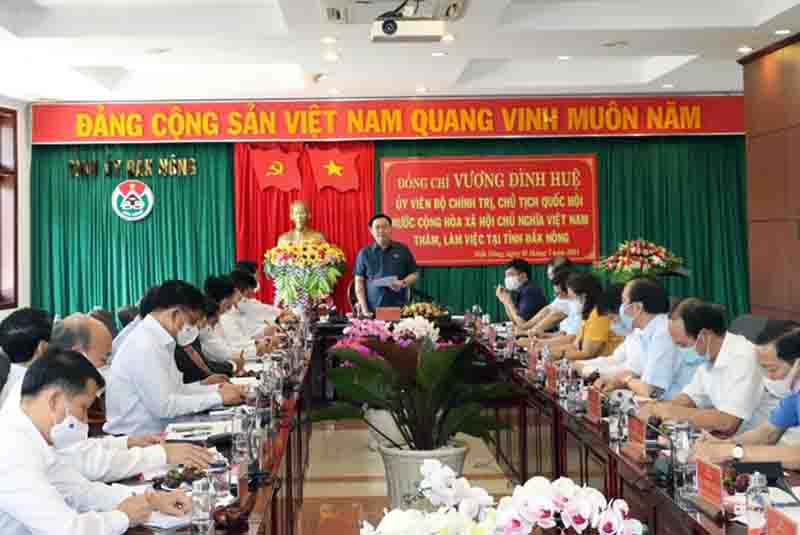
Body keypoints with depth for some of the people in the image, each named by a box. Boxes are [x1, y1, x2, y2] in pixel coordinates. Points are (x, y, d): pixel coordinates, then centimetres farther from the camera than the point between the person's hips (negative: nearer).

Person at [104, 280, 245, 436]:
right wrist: (218, 398, -17)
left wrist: (217, 389, 2)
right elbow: (163, 406, -23)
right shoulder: (144, 345, -20)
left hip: (156, 434, 9)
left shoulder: (159, 340, 7)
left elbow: (175, 389, 13)